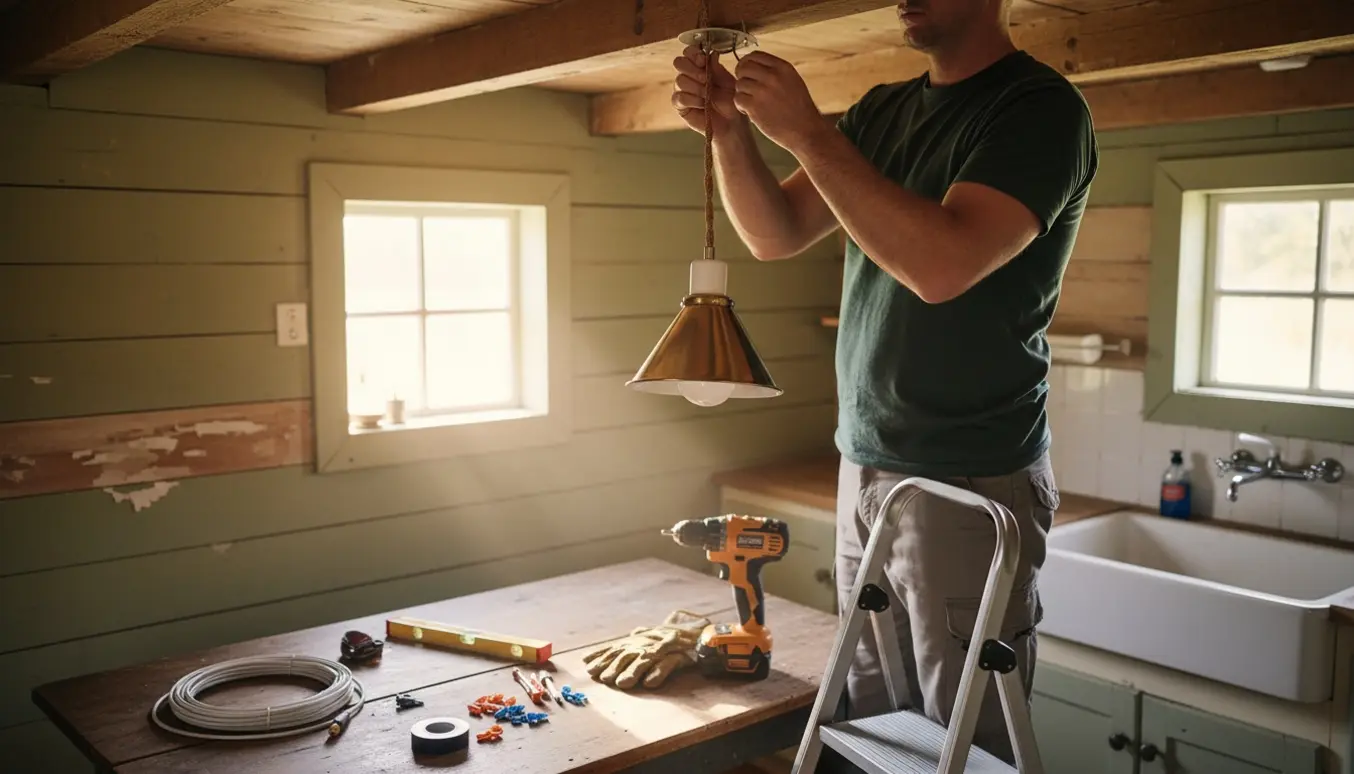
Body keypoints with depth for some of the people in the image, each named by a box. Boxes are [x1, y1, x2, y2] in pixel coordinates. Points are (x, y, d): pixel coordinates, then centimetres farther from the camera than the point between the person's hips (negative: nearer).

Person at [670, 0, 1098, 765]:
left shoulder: (1040, 107, -9)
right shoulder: (882, 110, 12)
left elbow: (942, 263, -24)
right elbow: (776, 235, 10)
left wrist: (807, 132, -21)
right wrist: (729, 130, -6)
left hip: (971, 481, -6)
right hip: (865, 466, 6)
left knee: (965, 742, 3)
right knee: (873, 722, 12)